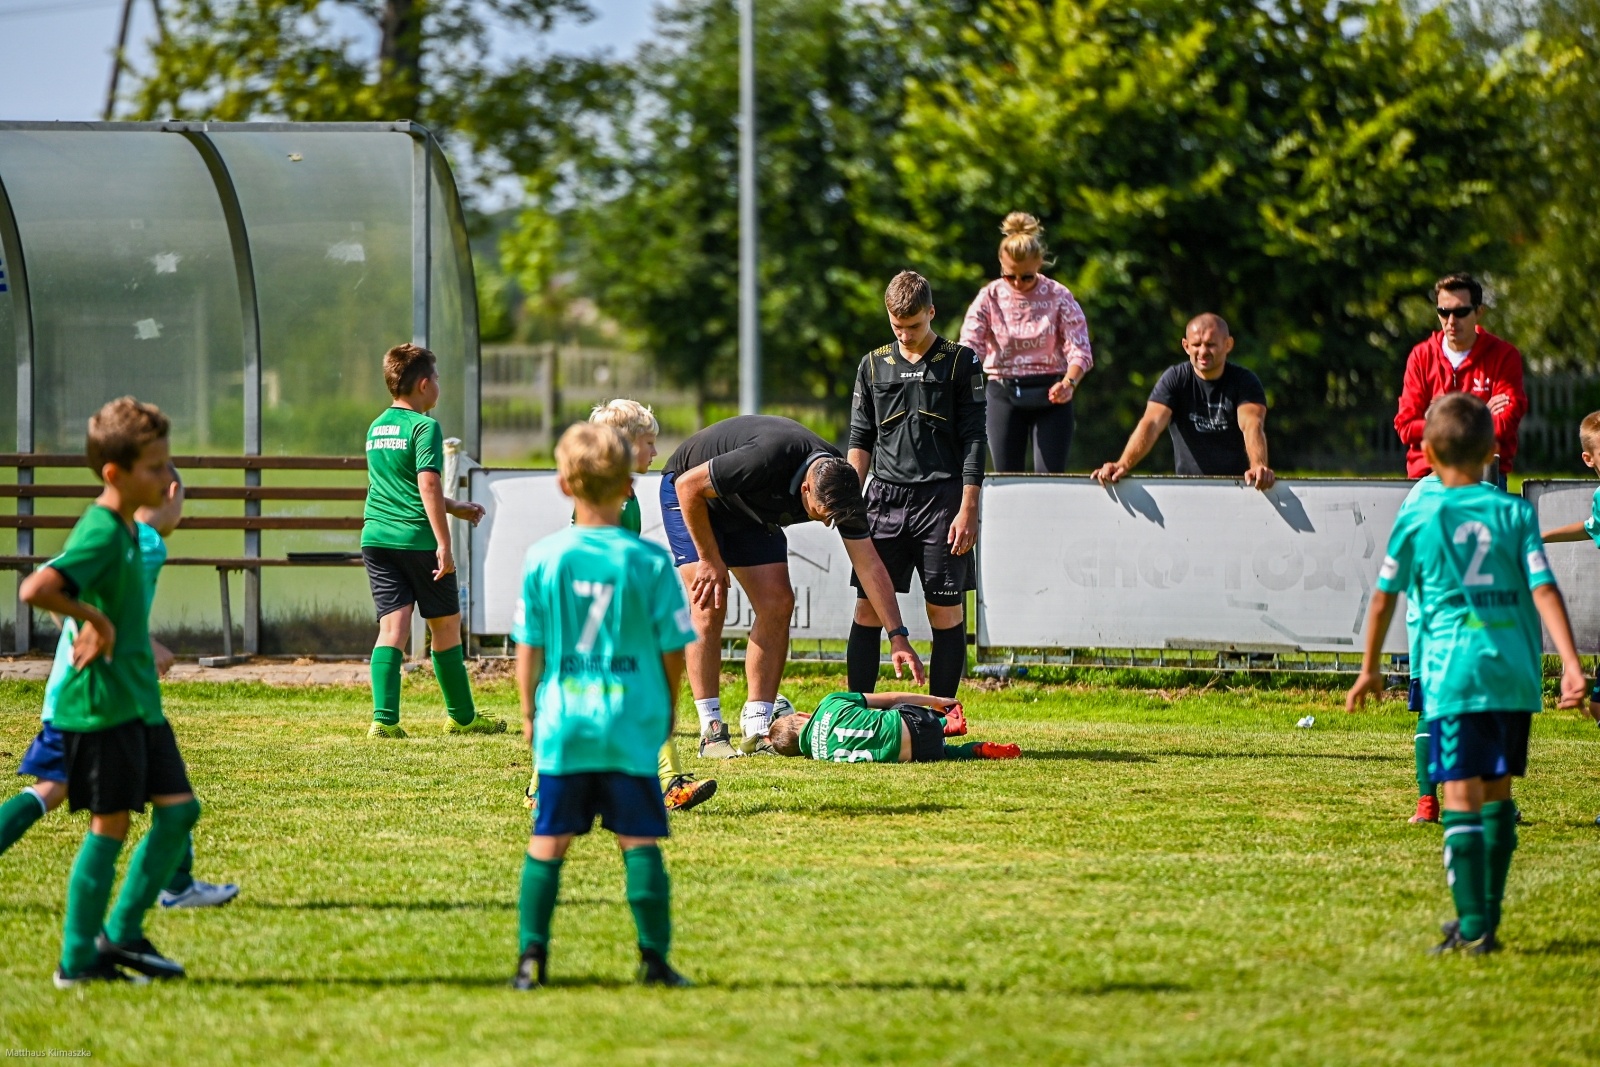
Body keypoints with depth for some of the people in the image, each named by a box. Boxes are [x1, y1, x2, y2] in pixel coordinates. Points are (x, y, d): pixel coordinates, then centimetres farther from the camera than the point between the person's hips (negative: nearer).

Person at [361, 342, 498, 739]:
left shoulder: (376, 428, 16)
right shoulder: (424, 427, -9)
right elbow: (428, 486, -20)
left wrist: (455, 508, 34)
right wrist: (444, 544, -21)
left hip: (377, 538, 6)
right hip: (418, 539, -6)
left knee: (393, 626, 0)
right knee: (446, 626, 9)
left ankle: (384, 718, -15)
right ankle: (462, 717, 20)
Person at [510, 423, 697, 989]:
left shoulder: (542, 558, -4)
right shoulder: (651, 561, -6)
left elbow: (528, 649, 2)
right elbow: (673, 650, 1)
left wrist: (529, 710, 16)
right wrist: (669, 710, 17)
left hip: (562, 724, 1)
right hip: (633, 726, -1)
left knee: (548, 840, 8)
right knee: (639, 841, 5)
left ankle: (532, 955, 6)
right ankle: (654, 958, 4)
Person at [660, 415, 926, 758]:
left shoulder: (841, 486, -21)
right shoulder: (768, 460, -41)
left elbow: (869, 565, -15)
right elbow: (689, 485, -30)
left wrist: (898, 636, -21)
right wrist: (710, 560, -23)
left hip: (749, 510, 6)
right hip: (691, 497, -6)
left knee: (777, 604, -7)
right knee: (709, 607, -18)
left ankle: (757, 729, -3)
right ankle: (711, 730, -13)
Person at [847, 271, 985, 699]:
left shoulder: (960, 362, 2)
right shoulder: (874, 365, 11)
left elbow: (973, 441, 0)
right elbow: (860, 440, 15)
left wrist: (968, 510, -6)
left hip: (941, 499, -2)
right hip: (885, 499, 3)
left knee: (946, 611, -1)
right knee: (868, 609, -1)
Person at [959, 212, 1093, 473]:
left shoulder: (1059, 297, -5)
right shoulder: (990, 297, -2)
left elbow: (1080, 351, -10)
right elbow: (969, 345, -11)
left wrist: (1069, 383, -31)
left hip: (1048, 393, -1)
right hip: (1003, 393, 1)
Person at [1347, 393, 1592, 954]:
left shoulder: (1416, 518, 2)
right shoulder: (1515, 513, 5)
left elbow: (1383, 597, 10)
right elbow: (1544, 590, -4)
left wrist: (1369, 668, 22)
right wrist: (1571, 664, -7)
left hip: (1453, 672, -3)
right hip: (1515, 672, 3)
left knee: (1462, 794, -6)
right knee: (1498, 791, 15)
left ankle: (1473, 924, -16)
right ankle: (1487, 916, 20)